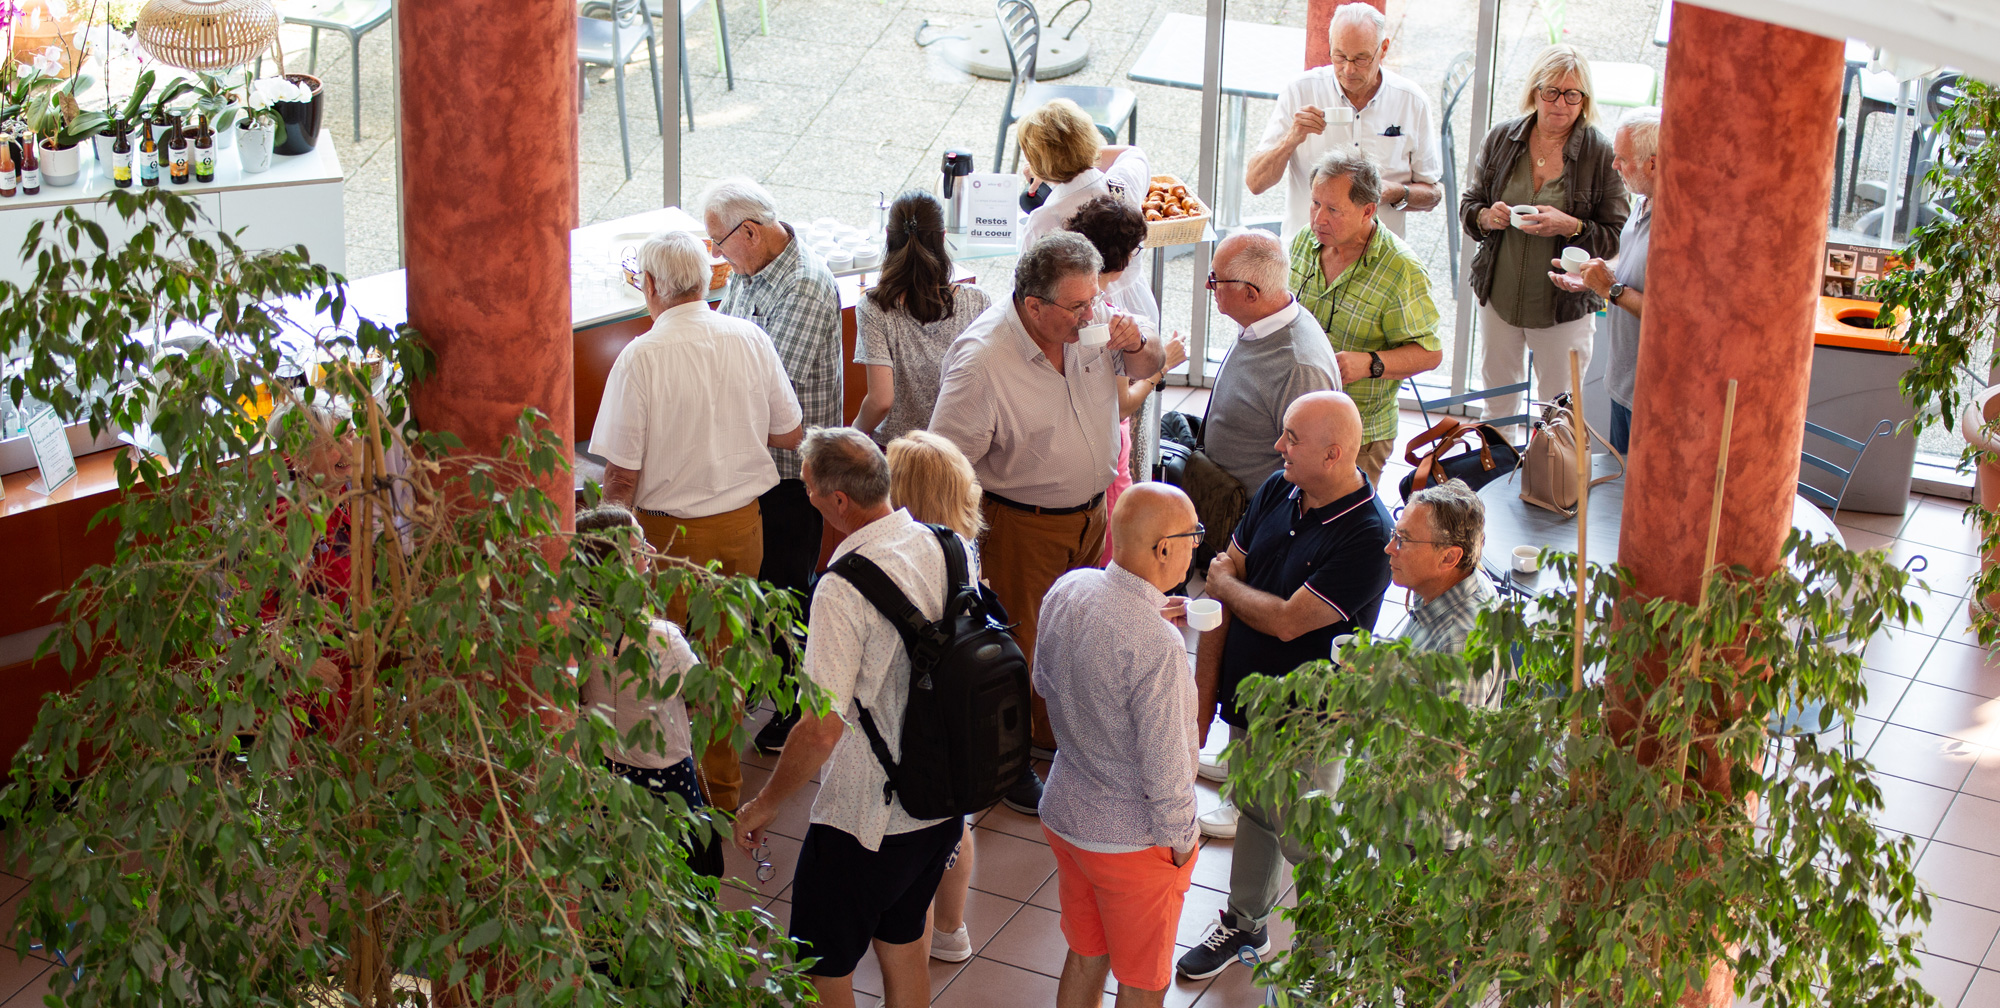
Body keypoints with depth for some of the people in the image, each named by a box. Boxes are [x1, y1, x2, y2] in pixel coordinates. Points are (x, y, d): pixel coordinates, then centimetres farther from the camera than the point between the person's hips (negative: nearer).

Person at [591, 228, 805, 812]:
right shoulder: (751, 340, -4)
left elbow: (622, 474, -16)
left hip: (672, 533, -5)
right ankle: (724, 787, 30)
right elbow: (791, 435, 6)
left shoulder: (641, 358, -18)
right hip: (744, 522, 5)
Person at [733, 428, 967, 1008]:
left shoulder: (843, 592, -28)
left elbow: (823, 730, -28)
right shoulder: (951, 549, -5)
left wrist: (765, 804, -13)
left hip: (864, 818, -7)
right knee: (904, 941, 26)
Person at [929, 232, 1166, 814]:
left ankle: (1056, 733, 45)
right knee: (1018, 648, 6)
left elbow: (1146, 366, 9)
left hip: (1091, 513, 6)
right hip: (1021, 524, -6)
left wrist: (1136, 345, -15)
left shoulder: (1093, 320, -11)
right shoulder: (981, 360, -28)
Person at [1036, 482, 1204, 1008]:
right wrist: (1180, 840, -7)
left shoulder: (1068, 589, -10)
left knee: (1084, 955, 27)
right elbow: (1165, 766, -25)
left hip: (1064, 814, 7)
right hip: (1133, 841, -7)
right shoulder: (1157, 647, -33)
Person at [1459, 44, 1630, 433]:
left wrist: (1571, 227, -28)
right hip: (1500, 295, 4)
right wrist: (1486, 217, -15)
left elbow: (1617, 238, -10)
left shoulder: (1601, 153, -12)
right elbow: (1468, 205, 8)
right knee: (1497, 391, 20)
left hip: (1565, 303, -4)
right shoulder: (1502, 138, -1)